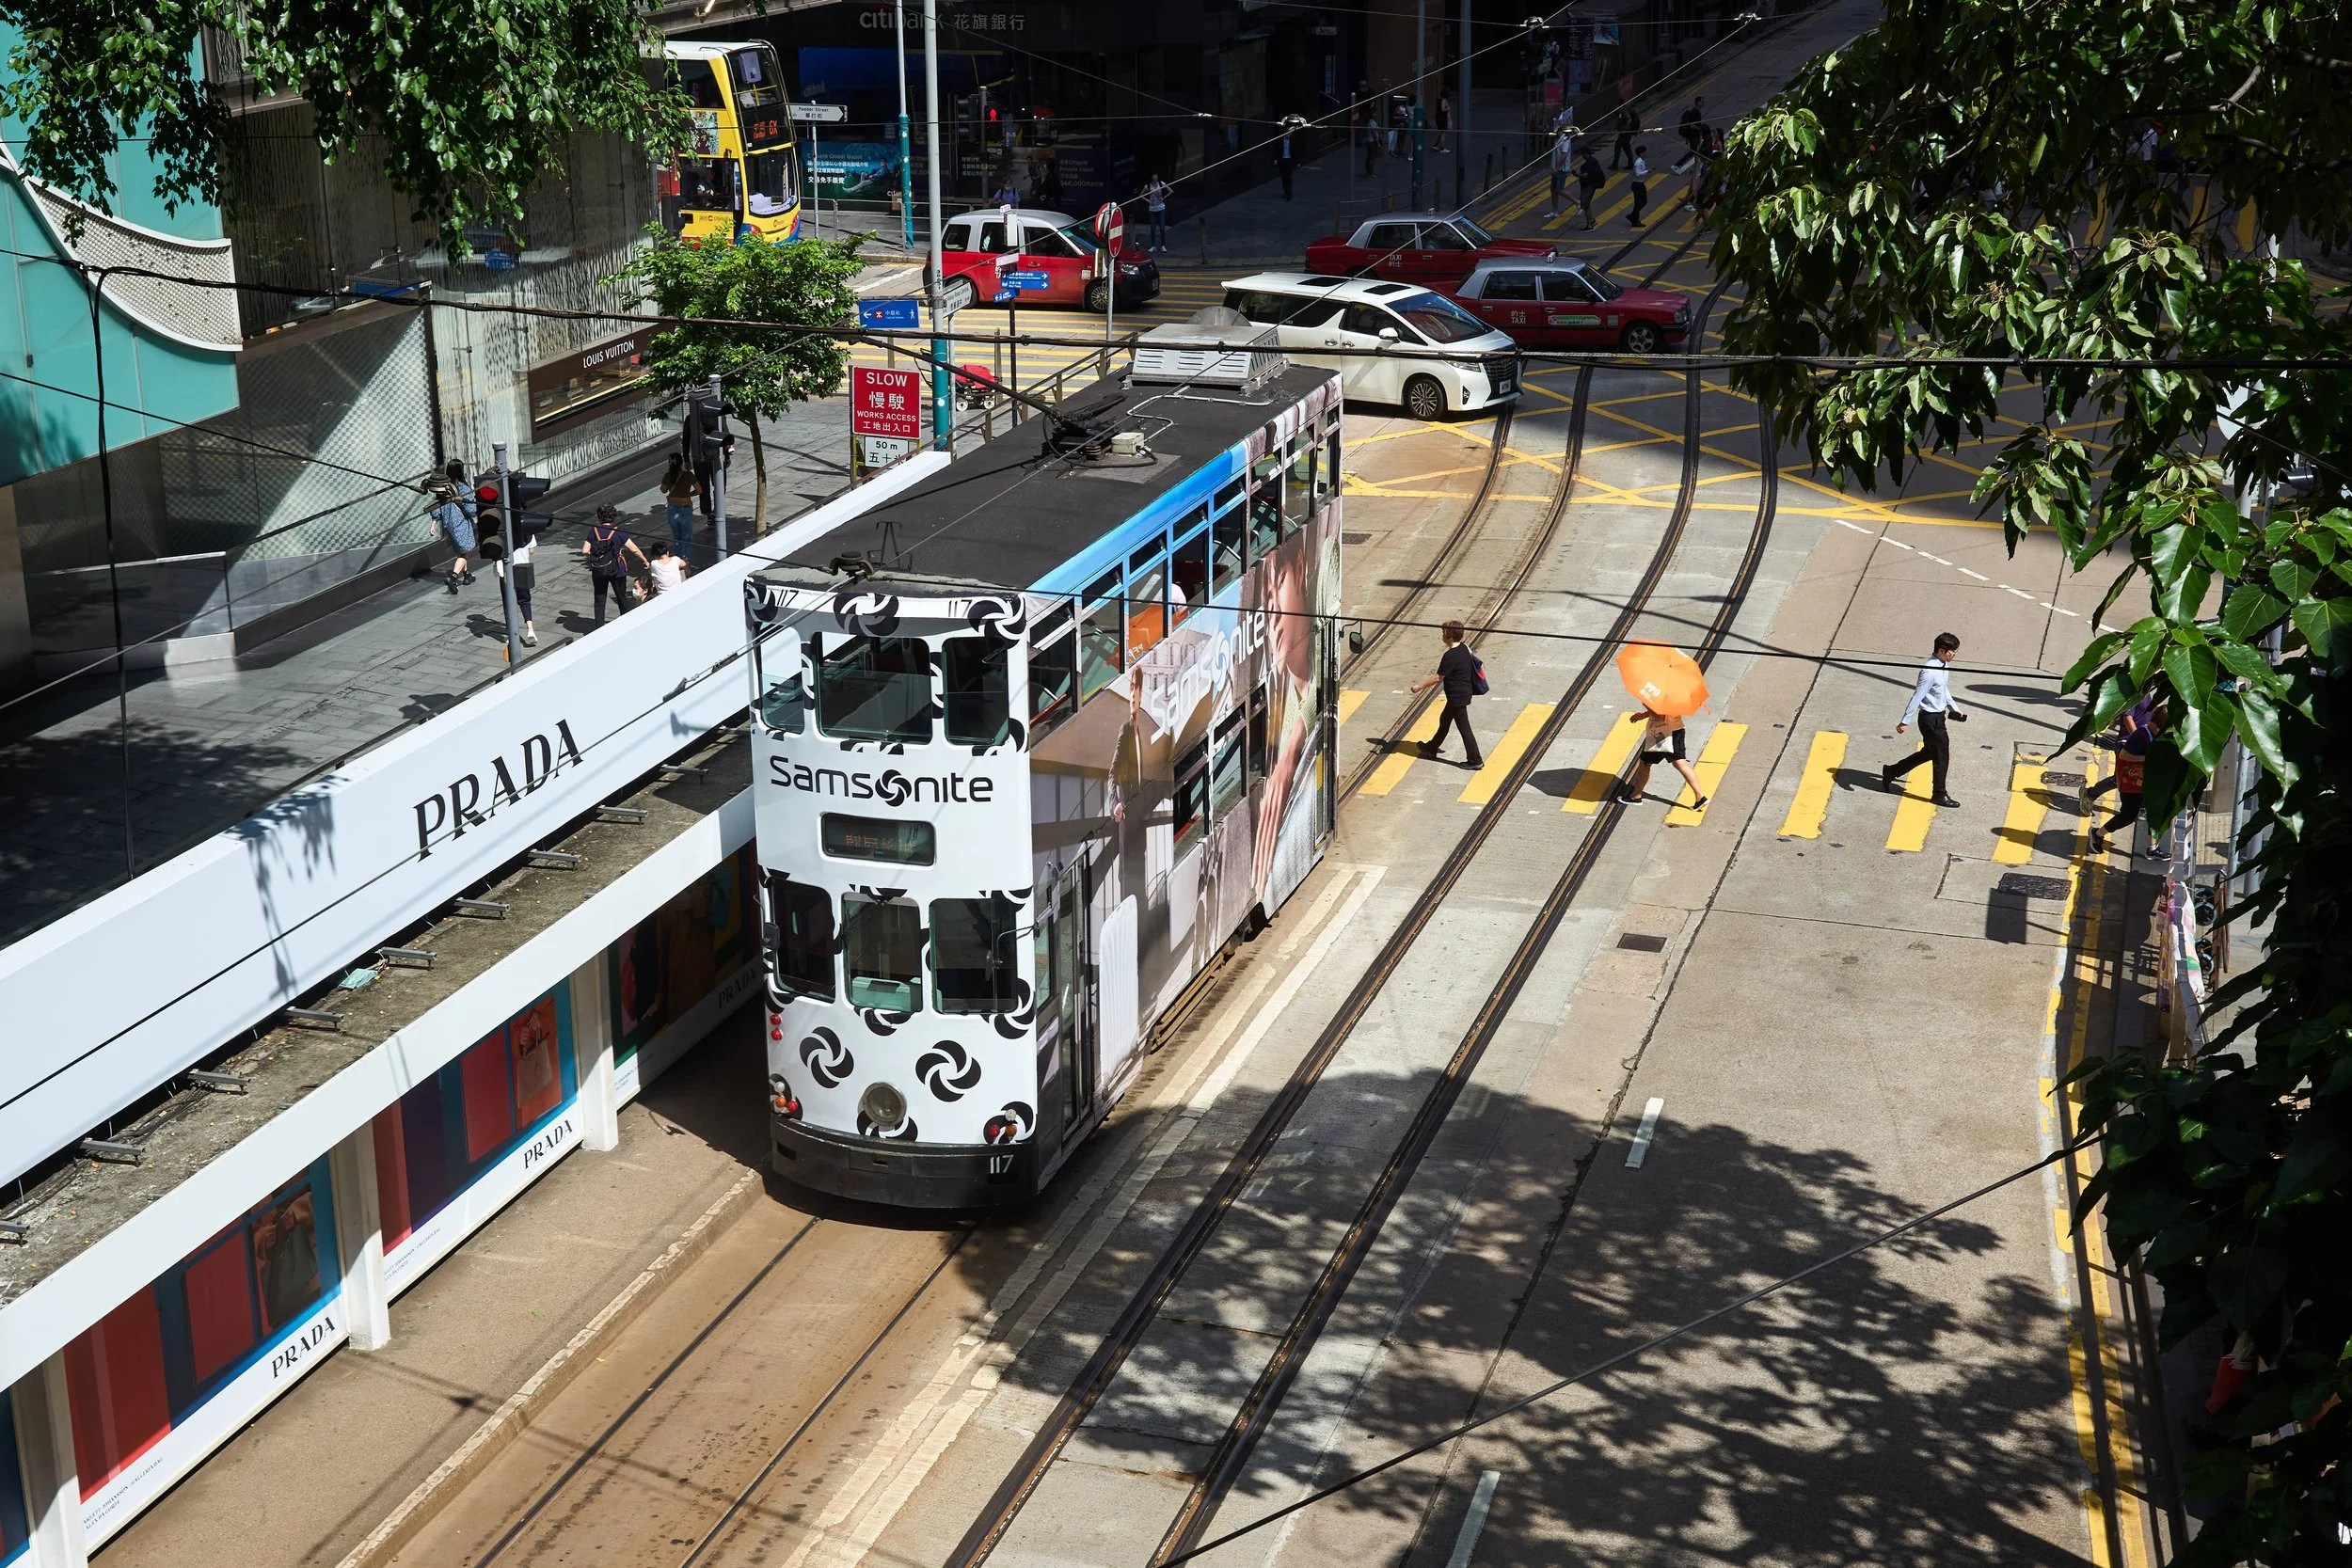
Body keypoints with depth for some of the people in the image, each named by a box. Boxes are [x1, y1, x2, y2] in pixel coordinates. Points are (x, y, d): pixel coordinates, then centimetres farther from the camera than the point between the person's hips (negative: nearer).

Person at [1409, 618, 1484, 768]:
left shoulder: (1450, 656, -24)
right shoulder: (1464, 648, 3)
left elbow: (1438, 678, -20)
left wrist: (1420, 686, -10)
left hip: (1457, 696, -10)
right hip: (1465, 692, 10)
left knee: (1464, 728, -2)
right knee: (1444, 720, 24)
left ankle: (1475, 760, 2)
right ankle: (1431, 748, 39)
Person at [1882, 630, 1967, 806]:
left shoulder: (1944, 666, 4)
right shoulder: (1930, 671, -25)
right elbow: (1917, 696, -23)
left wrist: (1953, 708, 22)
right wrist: (1905, 721, -20)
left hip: (1938, 716, 10)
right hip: (1930, 718, -10)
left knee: (1929, 752, 21)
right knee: (1941, 756, 1)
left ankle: (1891, 771, 33)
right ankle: (1940, 796, 16)